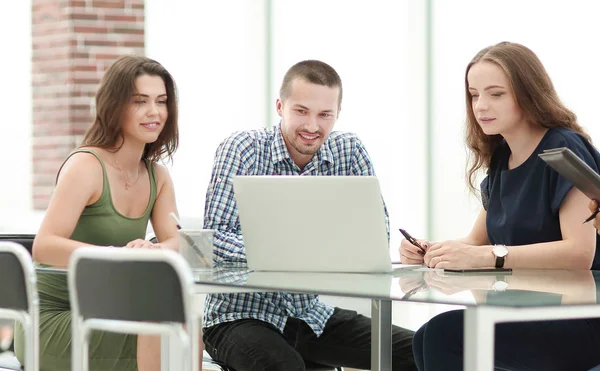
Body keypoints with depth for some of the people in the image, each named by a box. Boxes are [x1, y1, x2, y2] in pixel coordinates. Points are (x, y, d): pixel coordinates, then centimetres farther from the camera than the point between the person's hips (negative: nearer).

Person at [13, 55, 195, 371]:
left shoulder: (157, 175, 9)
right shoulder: (86, 165, -15)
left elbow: (176, 241, -4)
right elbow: (43, 247, -26)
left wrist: (155, 250, -30)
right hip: (52, 318, -7)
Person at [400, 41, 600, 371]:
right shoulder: (500, 160, 12)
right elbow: (476, 242, 17)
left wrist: (487, 256, -31)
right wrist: (432, 251, -6)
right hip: (527, 315, 7)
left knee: (446, 334, -24)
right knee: (426, 339, -15)